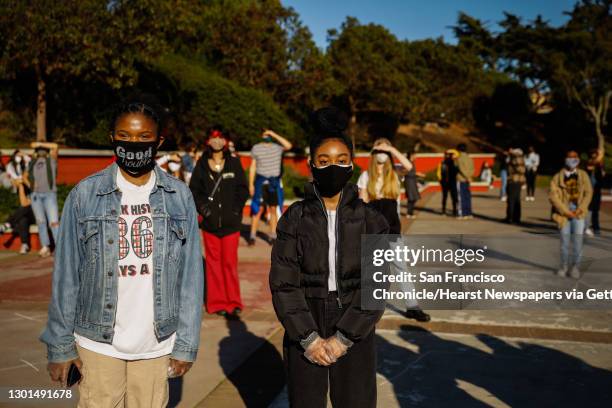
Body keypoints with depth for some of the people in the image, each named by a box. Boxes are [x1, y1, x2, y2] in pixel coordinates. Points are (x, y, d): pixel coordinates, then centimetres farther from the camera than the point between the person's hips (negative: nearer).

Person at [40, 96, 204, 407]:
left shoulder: (179, 197, -2)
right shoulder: (85, 195, -4)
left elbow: (190, 273, -1)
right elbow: (66, 275, -1)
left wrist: (187, 343, -2)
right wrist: (59, 345, -1)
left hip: (157, 343, 1)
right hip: (97, 342, -1)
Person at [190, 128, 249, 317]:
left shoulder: (234, 163, 4)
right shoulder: (202, 165, 6)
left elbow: (243, 189, 5)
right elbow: (194, 190, 9)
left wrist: (236, 208, -6)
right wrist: (202, 207, -4)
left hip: (231, 222, -1)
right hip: (210, 222, 1)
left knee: (230, 262, -2)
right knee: (213, 262, 5)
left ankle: (233, 302, 9)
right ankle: (217, 303, 14)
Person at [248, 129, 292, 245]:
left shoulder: (278, 147, 5)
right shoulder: (256, 148, 5)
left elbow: (289, 145, -17)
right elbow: (253, 167, 6)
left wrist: (274, 134, -14)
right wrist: (251, 184, 0)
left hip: (274, 181, 1)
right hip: (260, 180, -1)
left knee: (273, 209, 6)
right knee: (257, 209, -5)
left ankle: (273, 235, 13)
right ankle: (252, 235, 0)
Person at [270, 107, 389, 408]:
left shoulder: (371, 220, -1)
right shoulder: (294, 219, -1)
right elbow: (283, 284, -4)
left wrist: (343, 339, -11)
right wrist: (308, 338, -12)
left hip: (355, 336, 0)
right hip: (304, 336, 0)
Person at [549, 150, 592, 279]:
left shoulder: (583, 175, 7)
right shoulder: (557, 177, 2)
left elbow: (588, 192, 3)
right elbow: (553, 196, -5)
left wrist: (580, 209, -9)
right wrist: (566, 211, -11)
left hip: (578, 211, 0)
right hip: (564, 211, 0)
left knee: (578, 238, -6)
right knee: (565, 239, 5)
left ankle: (575, 267, 5)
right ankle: (564, 266, 20)